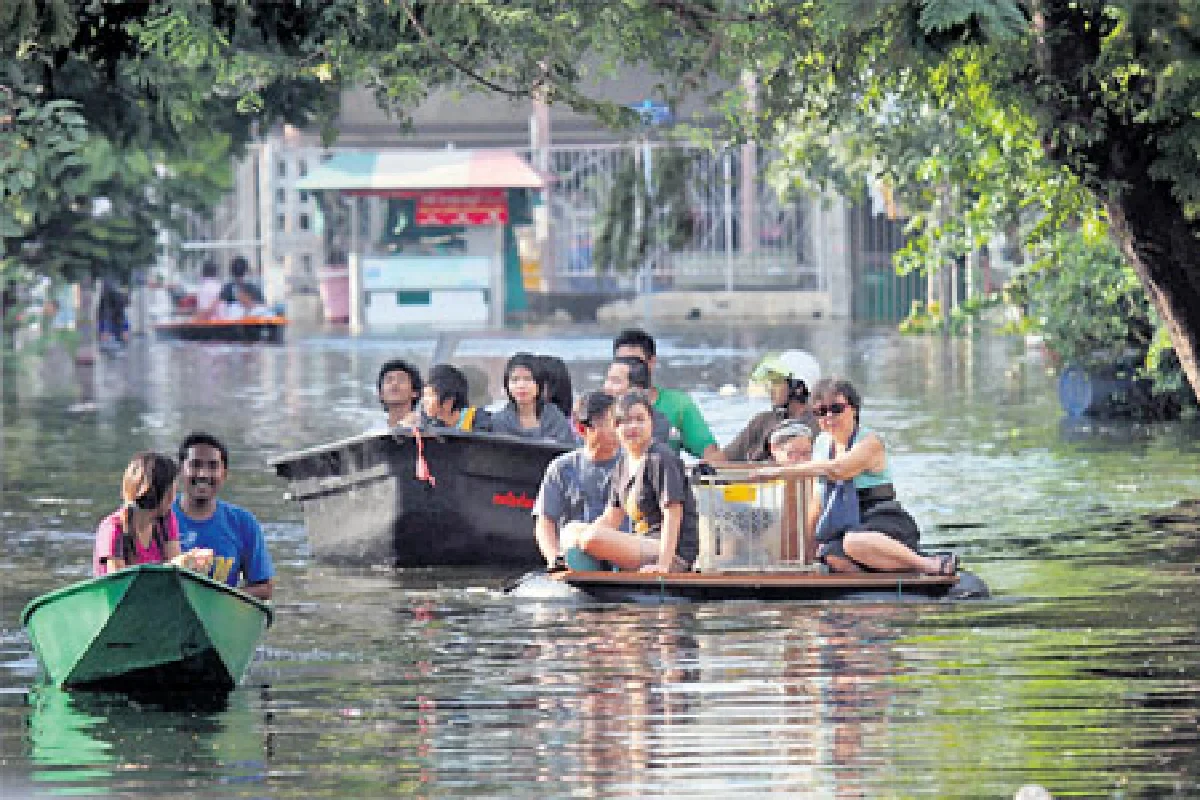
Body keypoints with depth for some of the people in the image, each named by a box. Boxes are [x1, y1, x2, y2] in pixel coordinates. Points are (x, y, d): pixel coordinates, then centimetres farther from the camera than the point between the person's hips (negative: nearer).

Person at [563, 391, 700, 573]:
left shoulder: (660, 459, -11)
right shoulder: (624, 464, 15)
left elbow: (673, 514, -19)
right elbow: (612, 517, 16)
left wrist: (663, 564, -28)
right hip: (645, 544, 10)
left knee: (592, 539, -28)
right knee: (571, 533, 11)